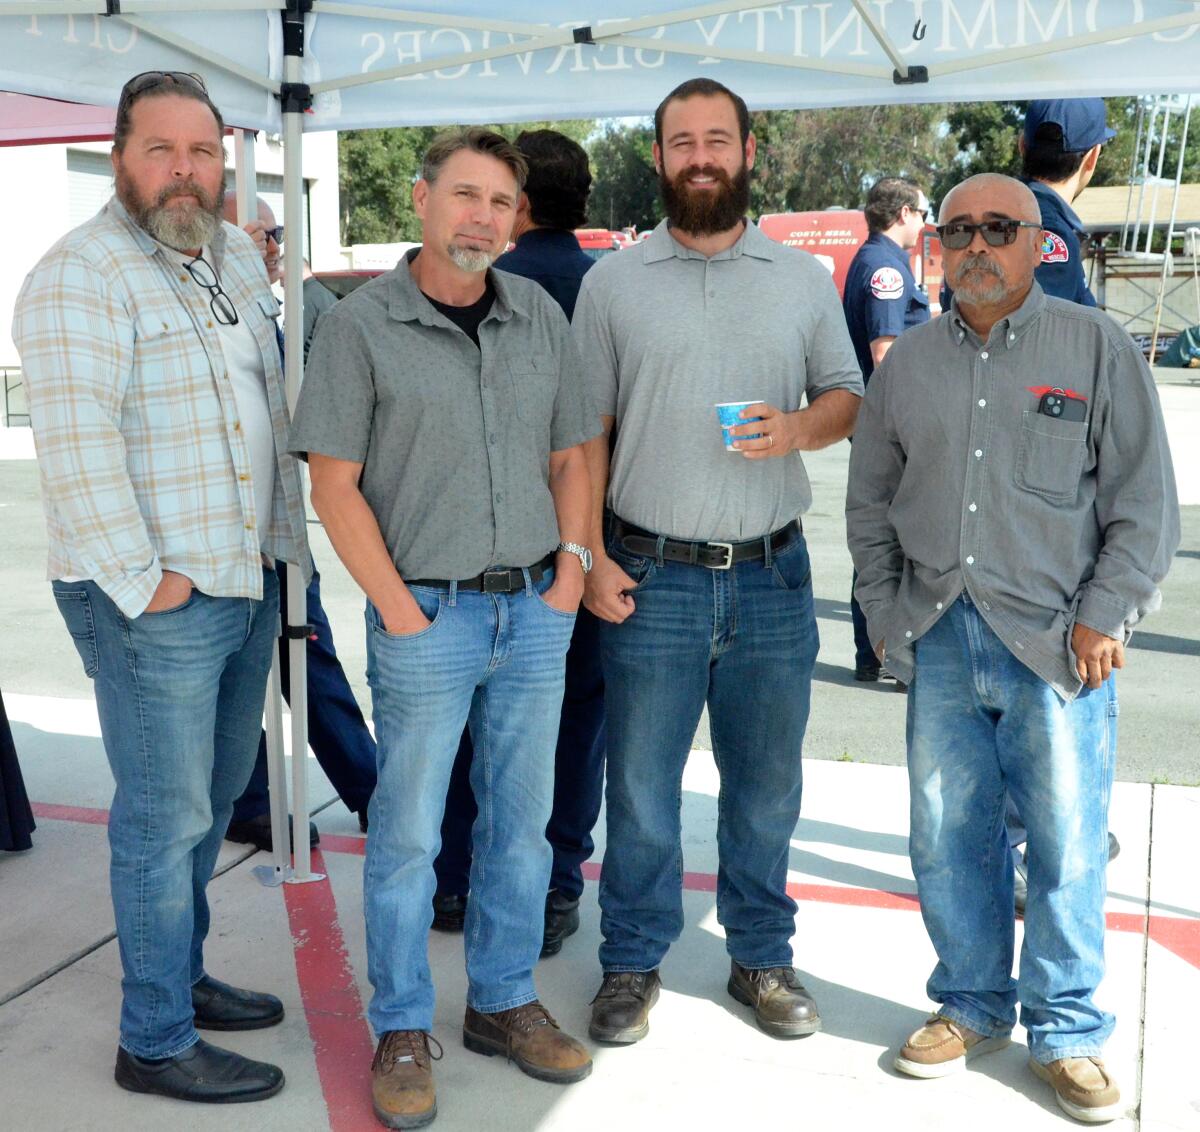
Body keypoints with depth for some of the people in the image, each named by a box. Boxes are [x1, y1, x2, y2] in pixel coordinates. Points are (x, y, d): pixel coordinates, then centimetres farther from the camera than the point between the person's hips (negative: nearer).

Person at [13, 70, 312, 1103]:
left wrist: (285, 539, 16)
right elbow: (76, 446, -20)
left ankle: (182, 978, 37)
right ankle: (157, 1043, 17)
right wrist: (143, 580, -19)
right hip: (154, 603, -8)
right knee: (165, 819, 1)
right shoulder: (81, 277, -13)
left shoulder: (236, 254, 12)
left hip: (247, 582, 8)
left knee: (214, 797, 19)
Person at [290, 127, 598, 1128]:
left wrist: (572, 560, 2)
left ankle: (504, 1002, 30)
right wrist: (400, 609, -12)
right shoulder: (362, 325, -6)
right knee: (408, 831, 5)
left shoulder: (540, 316, 8)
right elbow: (335, 485, -7)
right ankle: (402, 1031, 21)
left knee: (522, 821, 13)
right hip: (427, 615, -4)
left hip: (537, 612, 5)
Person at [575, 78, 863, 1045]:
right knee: (641, 783, 7)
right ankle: (634, 962, 24)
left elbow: (848, 394, 11)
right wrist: (592, 555, -5)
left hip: (772, 575, 2)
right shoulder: (613, 281, 4)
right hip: (649, 576, -1)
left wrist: (801, 427, -12)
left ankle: (762, 956, 30)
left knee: (766, 784, 12)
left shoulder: (805, 277, 8)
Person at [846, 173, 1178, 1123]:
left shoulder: (1096, 348, 1)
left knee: (1068, 842, 3)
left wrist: (1103, 616, -6)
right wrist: (887, 609, 9)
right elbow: (870, 501, 16)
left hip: (1057, 641, -3)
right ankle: (972, 1007, 29)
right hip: (940, 639, 3)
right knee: (947, 837, 10)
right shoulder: (909, 362, 10)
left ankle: (1068, 1033, 21)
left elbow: (1144, 503, 0)